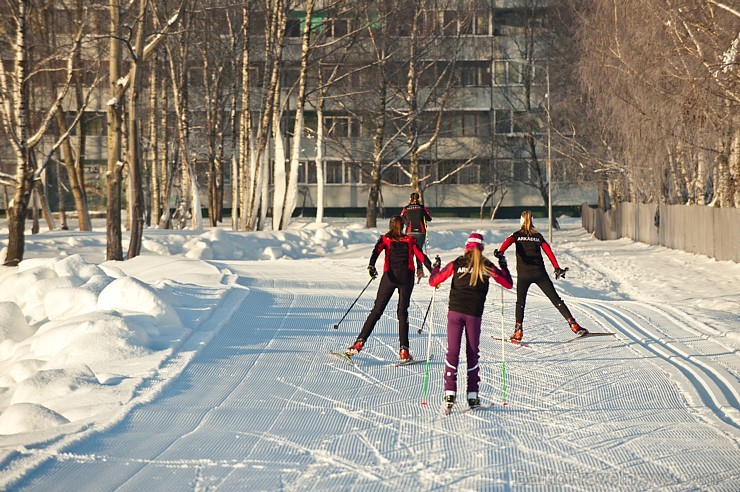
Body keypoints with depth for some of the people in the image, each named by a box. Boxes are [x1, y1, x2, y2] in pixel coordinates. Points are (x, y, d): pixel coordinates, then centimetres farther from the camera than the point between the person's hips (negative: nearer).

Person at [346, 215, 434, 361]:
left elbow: (376, 250, -7)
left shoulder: (385, 239, 11)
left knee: (377, 310, 6)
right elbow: (421, 256, 4)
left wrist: (371, 266, -21)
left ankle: (360, 342, -4)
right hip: (406, 277, 0)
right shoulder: (409, 240, 14)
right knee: (403, 311, 4)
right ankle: (404, 351, -6)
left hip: (390, 276, 0)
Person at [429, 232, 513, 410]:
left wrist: (436, 267, 23)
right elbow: (508, 283, 10)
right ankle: (472, 395, 10)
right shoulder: (487, 267, 2)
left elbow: (433, 281, 5)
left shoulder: (456, 264, 2)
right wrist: (503, 266, 25)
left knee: (452, 352, 3)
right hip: (474, 314, 0)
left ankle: (450, 393, -6)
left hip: (455, 312, 0)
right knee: (472, 353, 11)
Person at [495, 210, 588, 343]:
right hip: (540, 273, 1)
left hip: (523, 274, -1)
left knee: (520, 302, 14)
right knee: (555, 299, 3)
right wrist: (557, 268, -2)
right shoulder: (538, 236, 11)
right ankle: (573, 324, -5)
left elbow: (508, 241, -15)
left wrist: (500, 251, -33)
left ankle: (518, 331, 1)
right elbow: (548, 251, 2)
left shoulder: (517, 235, 6)